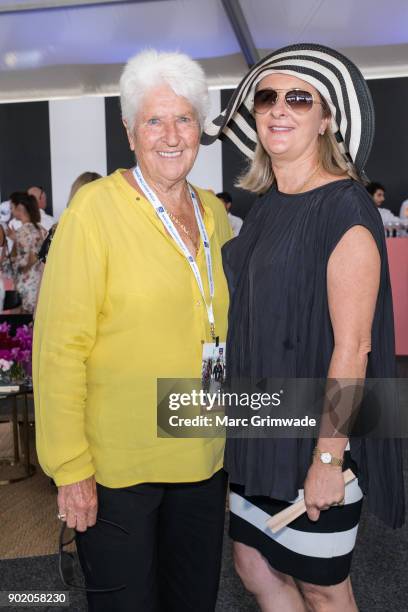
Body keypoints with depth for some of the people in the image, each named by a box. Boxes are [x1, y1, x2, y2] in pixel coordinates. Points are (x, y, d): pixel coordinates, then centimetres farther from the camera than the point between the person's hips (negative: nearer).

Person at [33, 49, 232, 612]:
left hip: (204, 459, 6)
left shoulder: (215, 213, 5)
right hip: (116, 466, -5)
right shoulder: (95, 209, -13)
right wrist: (70, 467, -14)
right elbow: (59, 345, -15)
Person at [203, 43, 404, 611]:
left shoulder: (344, 208, -16)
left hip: (316, 435, -7)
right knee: (254, 566, 20)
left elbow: (351, 346, -19)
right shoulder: (264, 204, 7)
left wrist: (328, 458, -18)